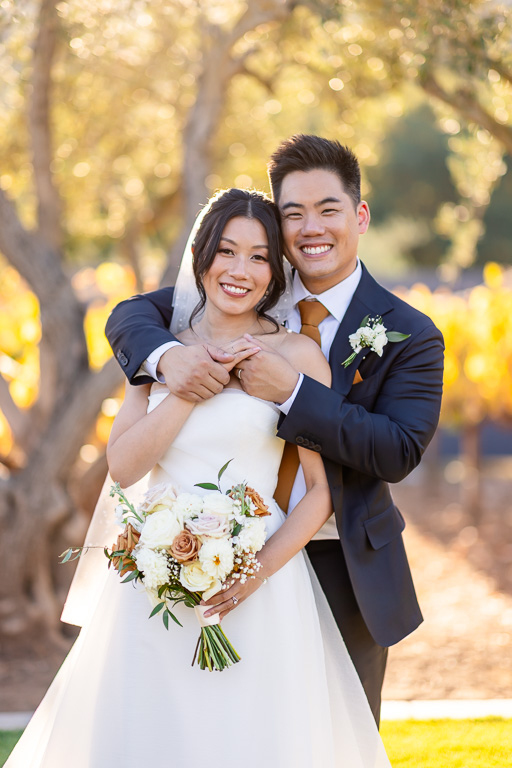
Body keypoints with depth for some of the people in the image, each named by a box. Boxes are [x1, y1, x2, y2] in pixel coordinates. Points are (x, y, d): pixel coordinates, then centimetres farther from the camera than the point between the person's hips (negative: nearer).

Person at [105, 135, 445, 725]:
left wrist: (292, 390, -27)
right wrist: (166, 355, -23)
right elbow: (131, 314, 1)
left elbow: (399, 453, -19)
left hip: (344, 572, -2)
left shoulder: (410, 336, -8)